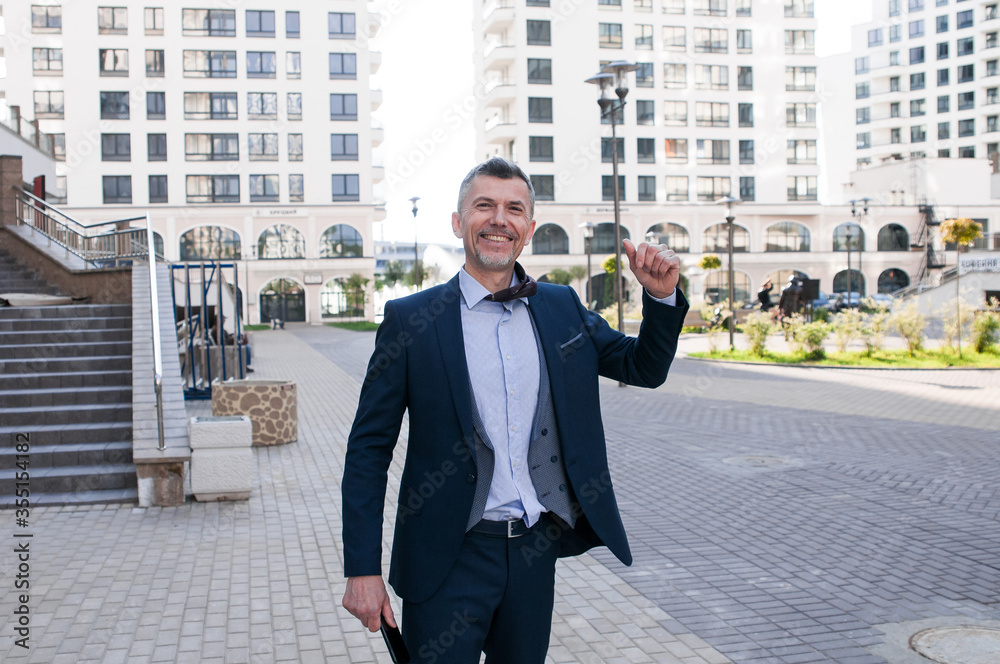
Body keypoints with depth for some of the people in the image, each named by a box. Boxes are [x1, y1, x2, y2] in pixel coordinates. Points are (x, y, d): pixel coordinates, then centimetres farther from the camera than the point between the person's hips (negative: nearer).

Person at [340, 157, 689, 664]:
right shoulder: (410, 320, -6)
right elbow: (369, 449, -5)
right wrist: (363, 568, -9)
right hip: (449, 558, -4)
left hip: (535, 550, 4)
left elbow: (645, 368, 13)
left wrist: (662, 297, -6)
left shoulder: (563, 308, 5)